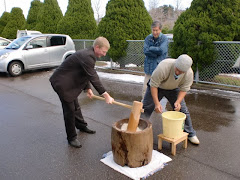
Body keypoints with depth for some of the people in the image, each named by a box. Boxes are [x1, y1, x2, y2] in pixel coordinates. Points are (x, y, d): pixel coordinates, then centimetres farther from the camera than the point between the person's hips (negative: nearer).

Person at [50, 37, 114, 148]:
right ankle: (71, 138, 12)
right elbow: (93, 78, -30)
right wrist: (106, 95, -27)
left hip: (69, 82, 10)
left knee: (75, 106, 24)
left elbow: (87, 74, 14)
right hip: (61, 83, -10)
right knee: (69, 110, -2)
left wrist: (87, 88, 10)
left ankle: (82, 126, 44)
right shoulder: (87, 56, -28)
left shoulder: (89, 54, 5)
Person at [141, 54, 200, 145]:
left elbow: (184, 89, -14)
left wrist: (178, 102, -30)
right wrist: (157, 103, -34)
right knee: (146, 109, -5)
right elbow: (153, 85, -32)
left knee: (183, 110, 0)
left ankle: (190, 134, 19)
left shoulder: (189, 73, -27)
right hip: (157, 87, -2)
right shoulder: (163, 67, -40)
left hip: (173, 89, 3)